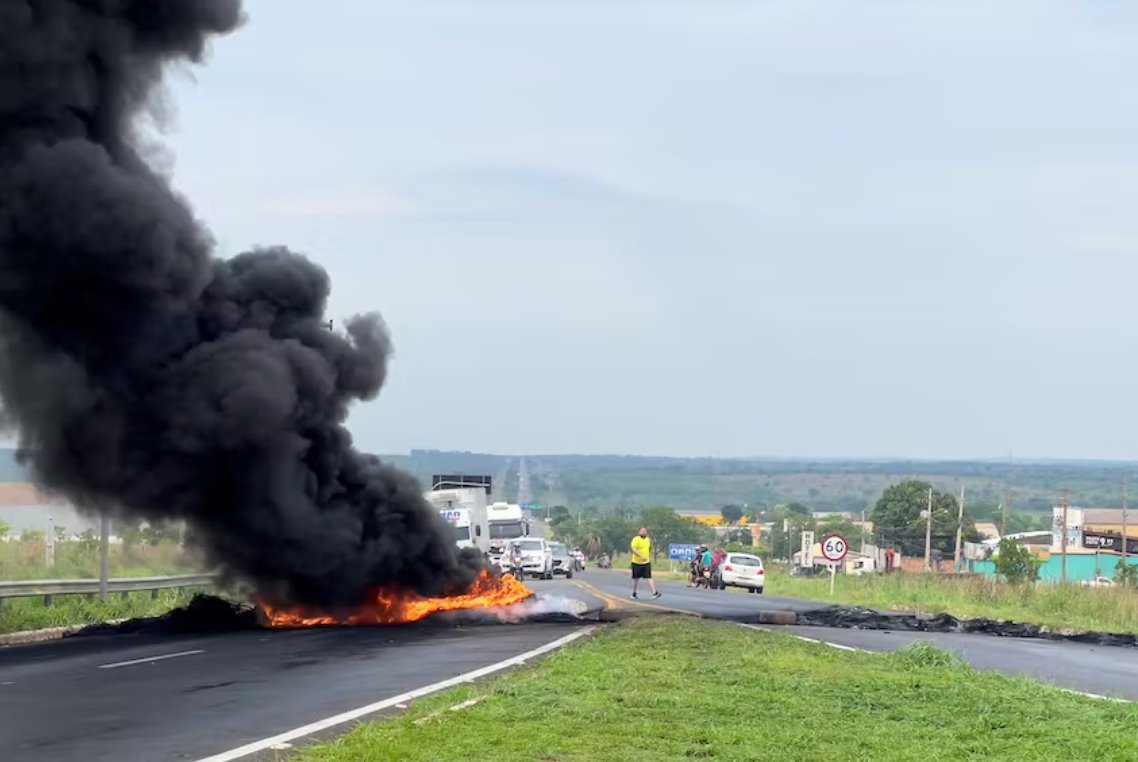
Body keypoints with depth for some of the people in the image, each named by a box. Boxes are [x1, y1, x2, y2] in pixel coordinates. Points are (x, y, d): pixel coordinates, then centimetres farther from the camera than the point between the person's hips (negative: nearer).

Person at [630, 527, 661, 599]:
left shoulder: (648, 540, 10)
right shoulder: (636, 539, -10)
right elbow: (633, 549, -24)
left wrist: (650, 559, 24)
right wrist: (641, 556, -33)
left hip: (646, 563, 3)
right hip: (637, 562, -3)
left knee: (649, 577, -9)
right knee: (636, 579, 9)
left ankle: (654, 592, -19)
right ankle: (634, 593, 24)